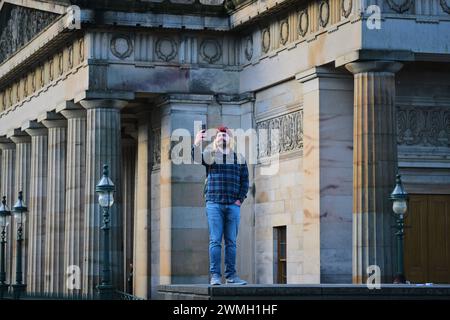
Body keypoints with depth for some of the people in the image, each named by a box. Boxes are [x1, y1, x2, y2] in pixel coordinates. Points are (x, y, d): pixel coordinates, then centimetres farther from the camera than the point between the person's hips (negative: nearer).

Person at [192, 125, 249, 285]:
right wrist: (196, 144, -35)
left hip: (233, 205, 3)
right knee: (215, 241, -5)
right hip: (214, 204, -3)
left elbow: (245, 180, 15)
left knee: (231, 242, 5)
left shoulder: (239, 158, 14)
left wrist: (240, 199, 1)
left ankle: (231, 275, 9)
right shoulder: (210, 154, 6)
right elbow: (197, 158, -15)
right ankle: (215, 275, -5)